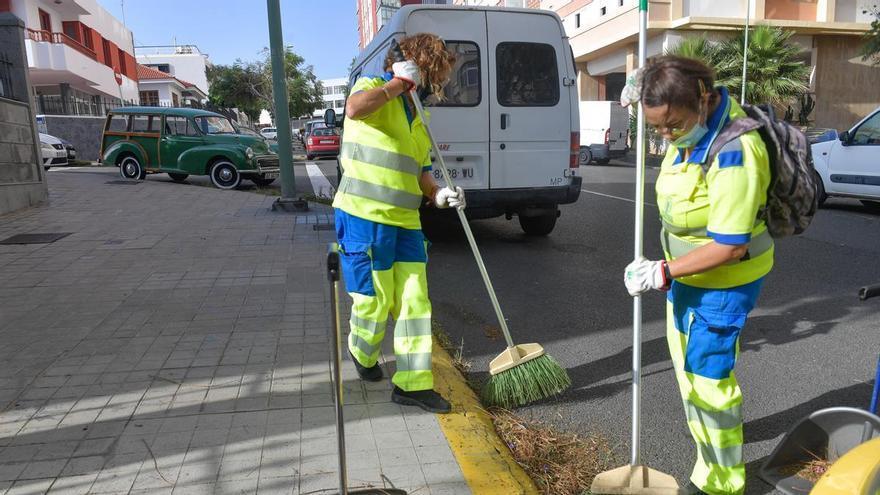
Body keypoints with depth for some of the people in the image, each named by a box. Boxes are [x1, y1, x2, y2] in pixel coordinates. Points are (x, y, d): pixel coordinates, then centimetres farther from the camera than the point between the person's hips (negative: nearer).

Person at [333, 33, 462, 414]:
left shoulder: (416, 116, 20)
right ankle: (362, 354, 34)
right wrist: (398, 82, -16)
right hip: (364, 216, -7)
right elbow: (355, 109, -29)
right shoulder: (372, 87, -3)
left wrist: (438, 195, 3)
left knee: (415, 300, 3)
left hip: (405, 221, 7)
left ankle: (412, 383, 12)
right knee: (375, 300, 2)